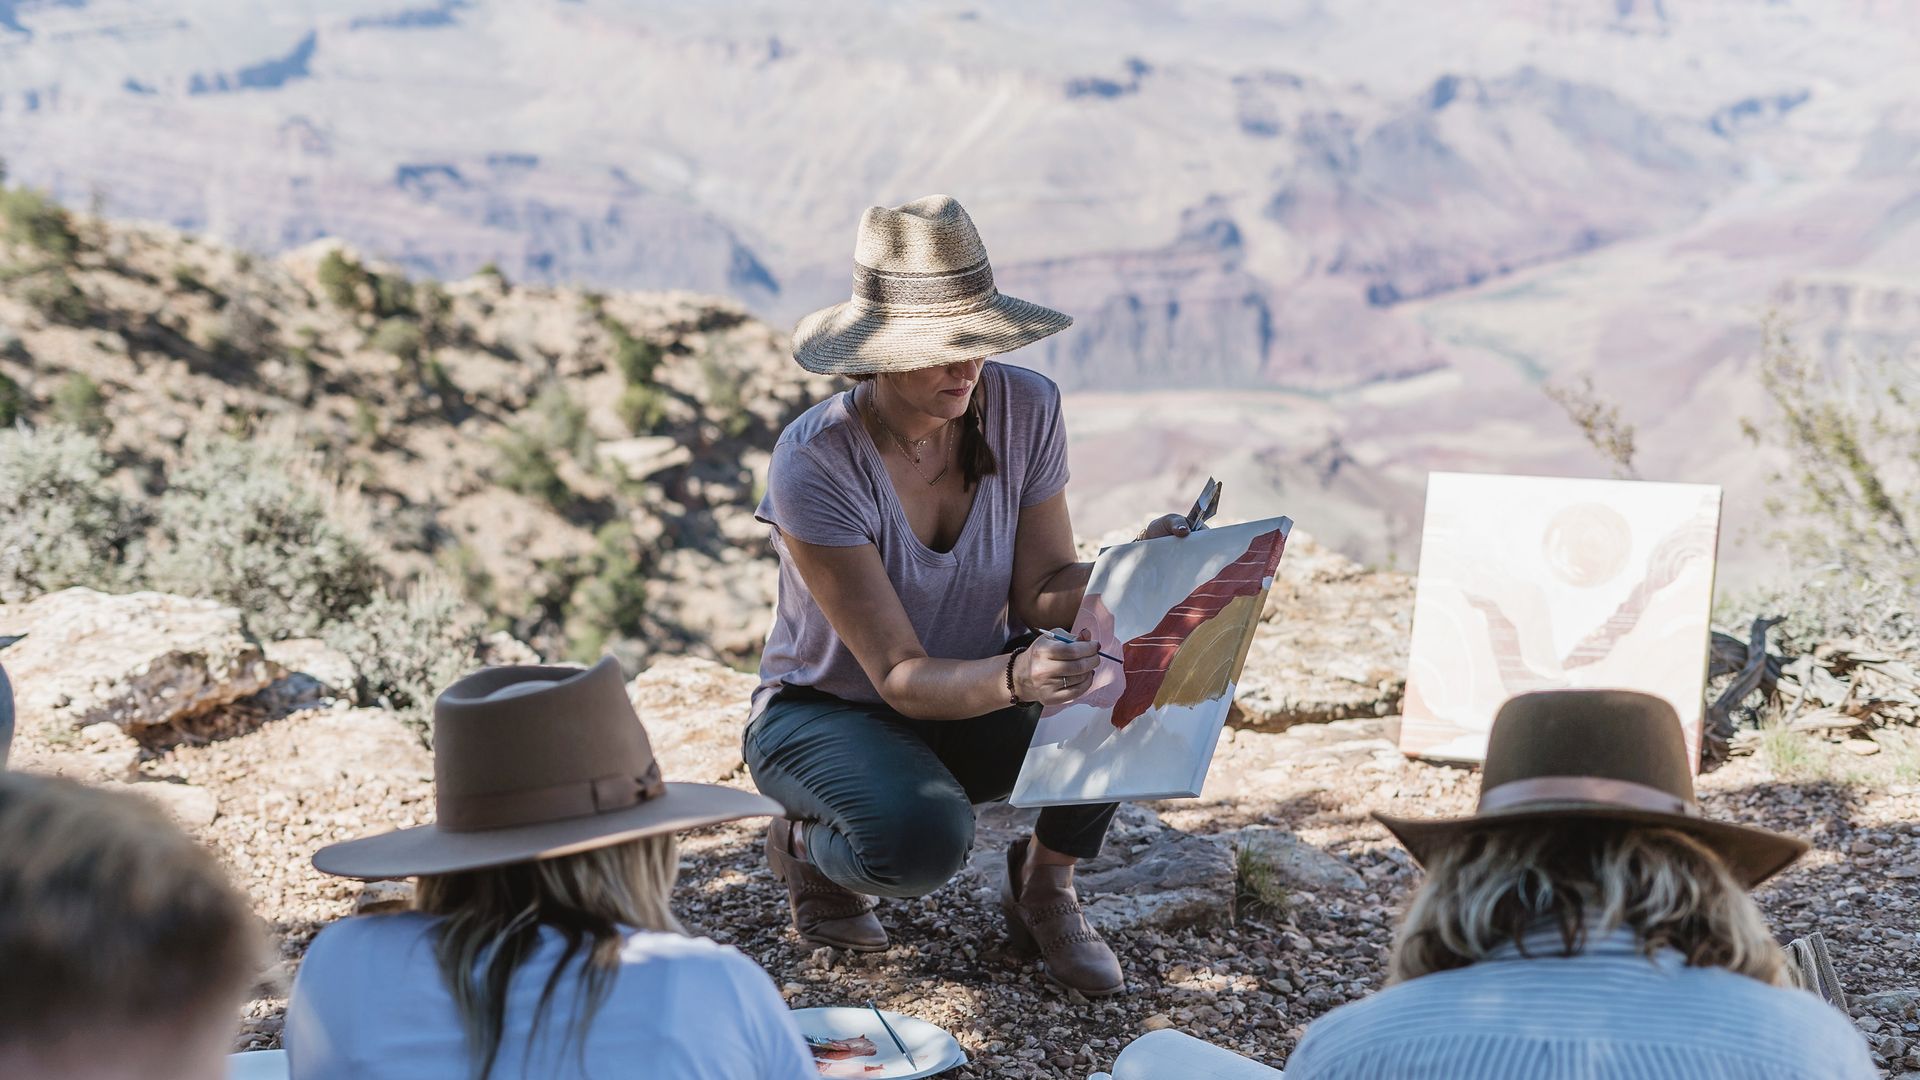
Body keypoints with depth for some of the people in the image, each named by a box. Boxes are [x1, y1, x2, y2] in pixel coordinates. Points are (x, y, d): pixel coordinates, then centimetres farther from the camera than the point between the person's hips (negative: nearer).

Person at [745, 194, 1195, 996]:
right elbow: (901, 676, -30)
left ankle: (1043, 889, -3)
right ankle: (808, 846, 0)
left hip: (972, 710, 4)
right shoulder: (816, 461, -28)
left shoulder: (1026, 409, -14)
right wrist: (1014, 678, -50)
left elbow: (1041, 594, -11)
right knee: (921, 838, -37)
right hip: (828, 713, -4)